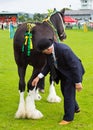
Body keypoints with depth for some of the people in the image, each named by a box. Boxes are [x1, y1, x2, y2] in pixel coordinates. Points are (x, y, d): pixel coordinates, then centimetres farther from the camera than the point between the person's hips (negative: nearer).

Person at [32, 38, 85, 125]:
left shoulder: (64, 50, -38)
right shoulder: (49, 50, -14)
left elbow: (74, 66, -31)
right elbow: (48, 65, -4)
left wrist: (78, 82, -26)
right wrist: (39, 77, -13)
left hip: (73, 72, -9)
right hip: (64, 72, 9)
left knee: (68, 93, -4)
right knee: (64, 91, 23)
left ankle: (68, 117, 13)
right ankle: (75, 108, 47)